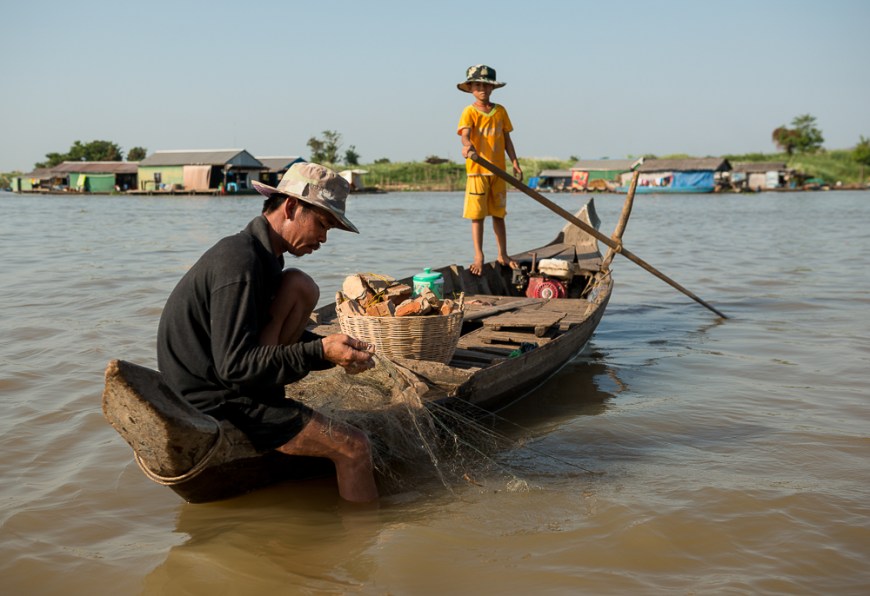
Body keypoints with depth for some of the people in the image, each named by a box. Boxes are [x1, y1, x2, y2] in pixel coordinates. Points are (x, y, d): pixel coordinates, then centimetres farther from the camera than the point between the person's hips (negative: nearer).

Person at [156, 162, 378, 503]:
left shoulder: (257, 252, 11)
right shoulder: (240, 264, -21)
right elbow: (234, 365, -25)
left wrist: (332, 348, 3)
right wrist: (321, 352, -27)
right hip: (214, 405, -10)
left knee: (301, 288, 5)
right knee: (354, 447, -16)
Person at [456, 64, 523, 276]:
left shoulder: (500, 111, 10)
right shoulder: (469, 112, -4)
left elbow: (506, 139, 13)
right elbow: (465, 133, -21)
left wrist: (514, 162, 4)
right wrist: (467, 145, -43)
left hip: (498, 170, 4)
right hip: (477, 170, -4)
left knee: (499, 214, 11)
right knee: (477, 215, -2)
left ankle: (503, 255, 20)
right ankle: (478, 256, 4)